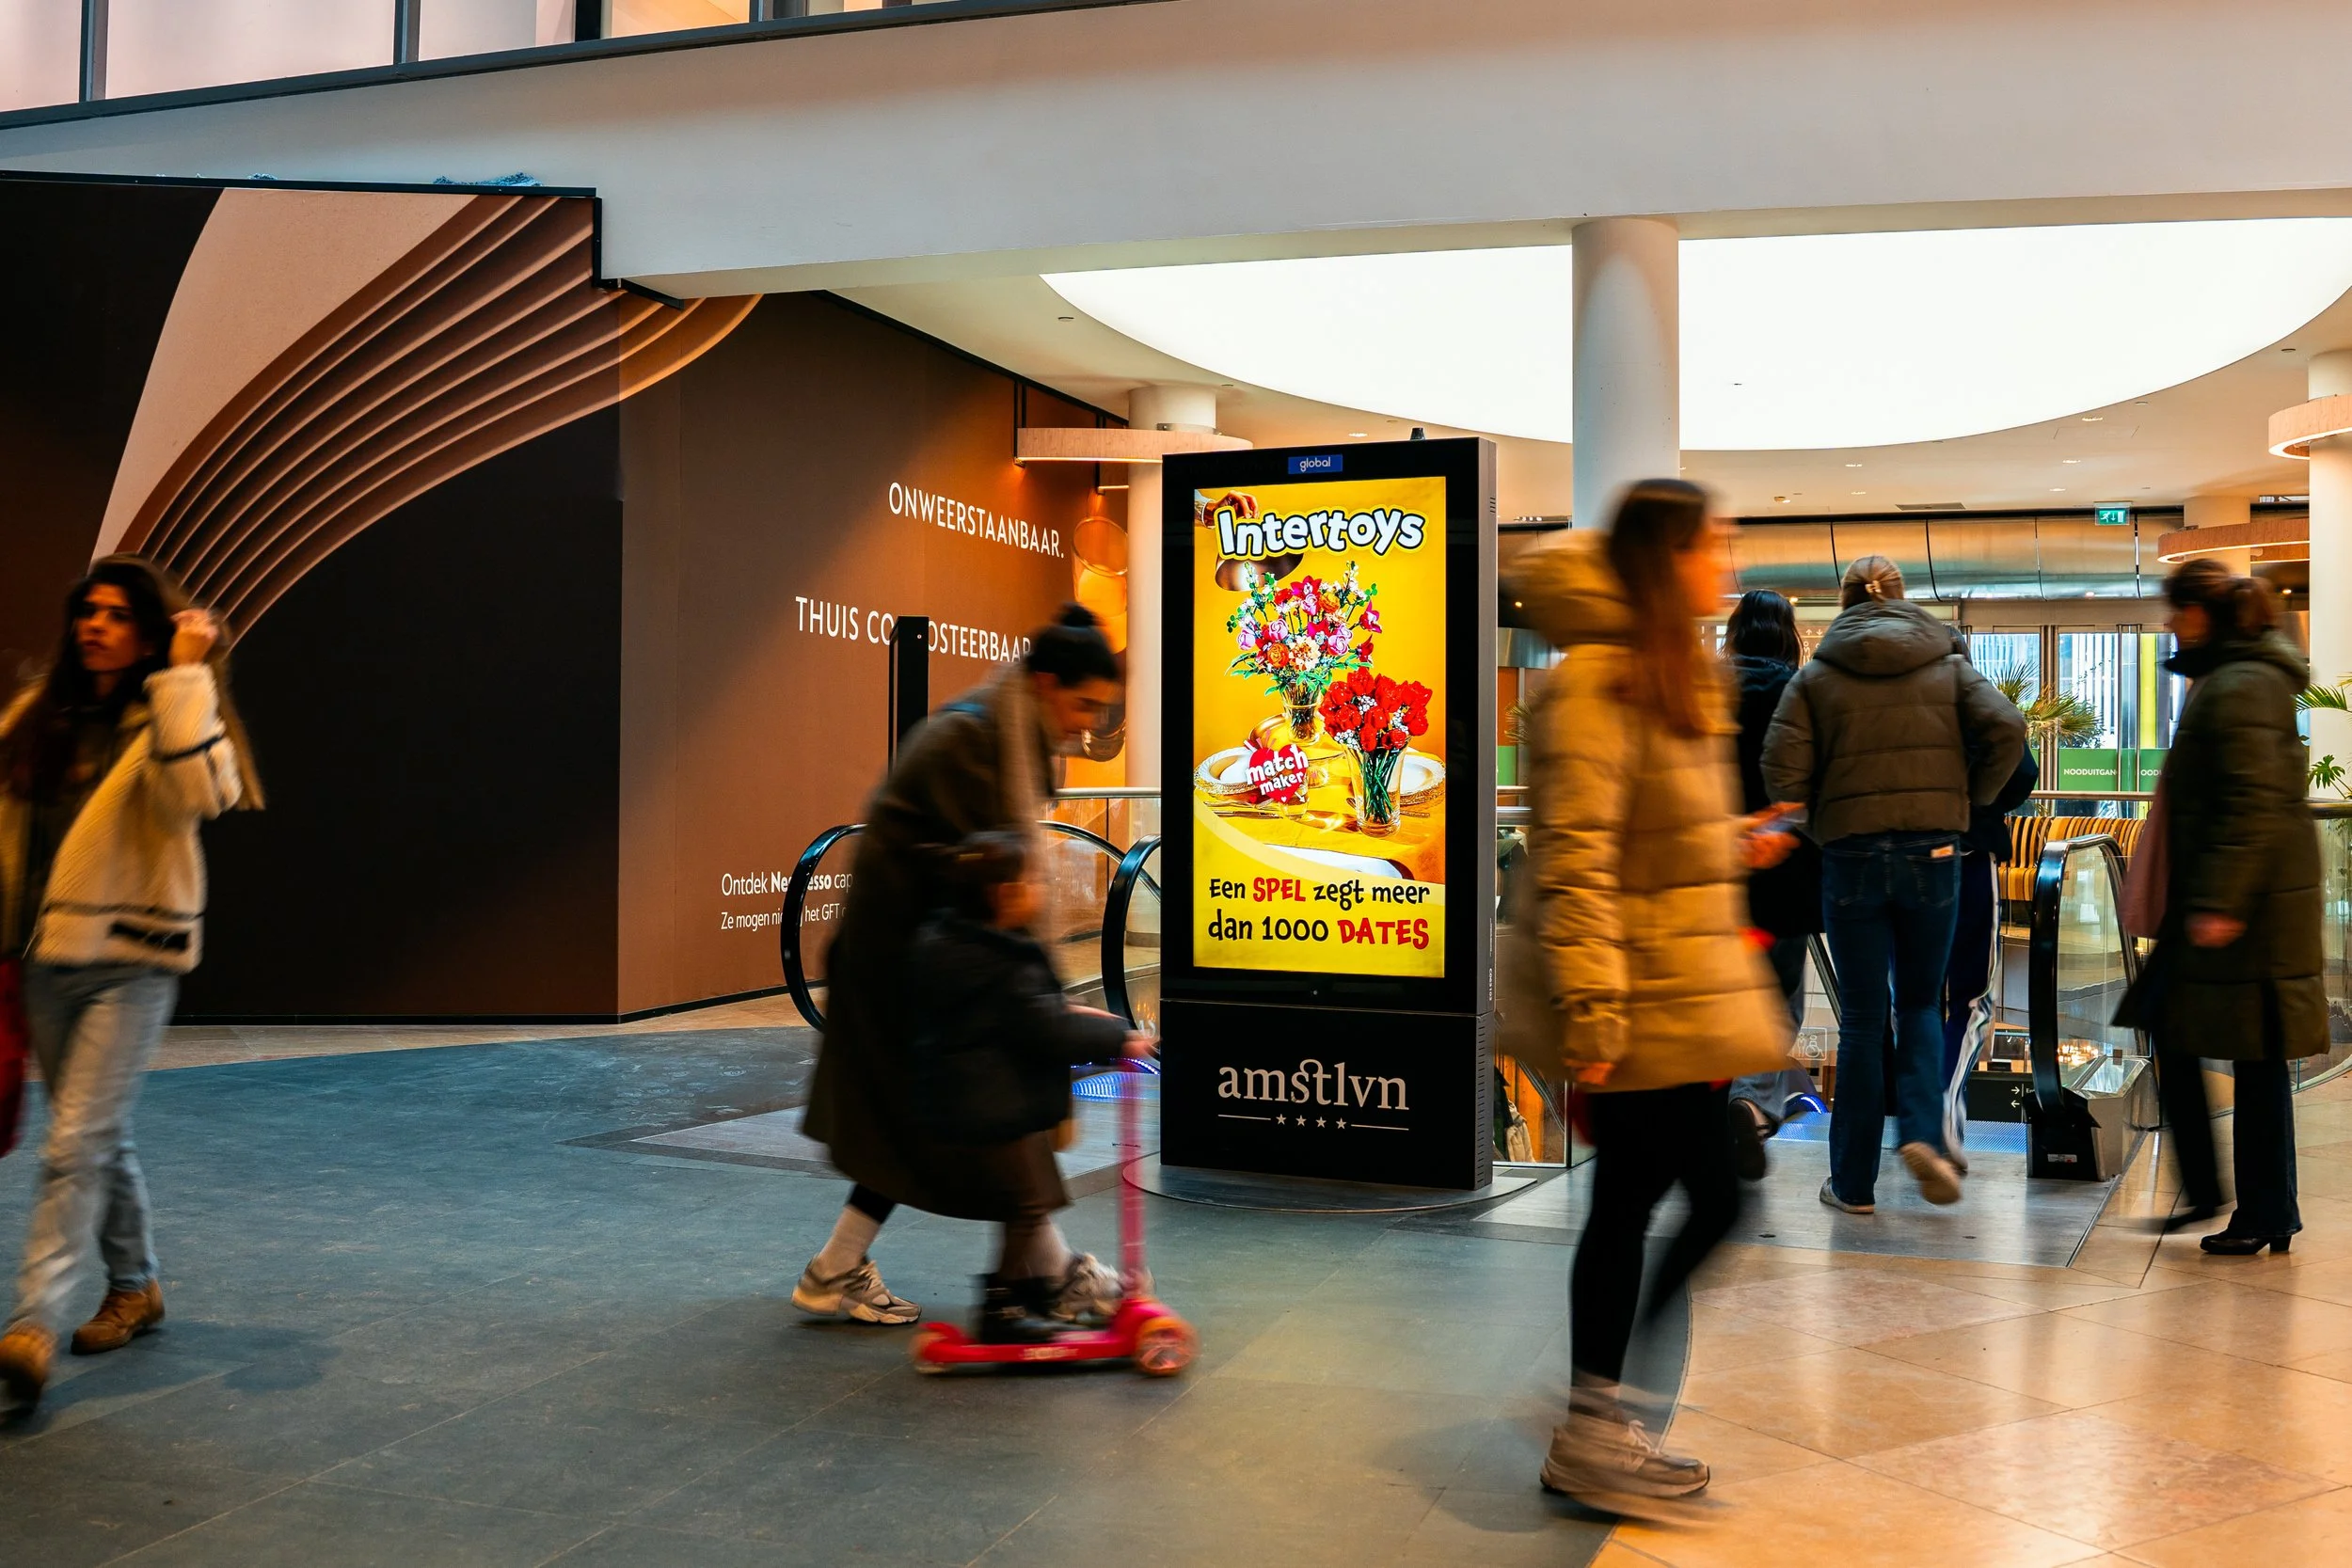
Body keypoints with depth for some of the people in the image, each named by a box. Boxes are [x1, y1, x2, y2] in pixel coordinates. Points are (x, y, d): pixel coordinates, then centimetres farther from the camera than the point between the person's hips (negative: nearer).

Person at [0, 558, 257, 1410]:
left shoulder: (167, 717, -7)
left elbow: (195, 795, -29)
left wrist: (184, 677, -25)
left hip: (131, 959, -6)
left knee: (77, 1143, -12)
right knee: (100, 1138, 17)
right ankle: (134, 1287, 33)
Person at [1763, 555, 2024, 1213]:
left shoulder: (1817, 675, 2)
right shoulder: (1948, 663, 6)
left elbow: (1782, 770, -9)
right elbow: (2007, 728, -8)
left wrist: (1821, 815, 8)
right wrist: (1969, 800, 5)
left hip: (1850, 857, -1)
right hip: (1932, 854, 1)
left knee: (1861, 1019, 7)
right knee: (1920, 1004, 17)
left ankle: (1853, 1182, 12)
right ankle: (1922, 1131, -5)